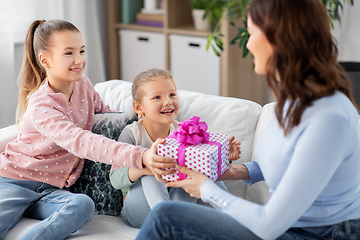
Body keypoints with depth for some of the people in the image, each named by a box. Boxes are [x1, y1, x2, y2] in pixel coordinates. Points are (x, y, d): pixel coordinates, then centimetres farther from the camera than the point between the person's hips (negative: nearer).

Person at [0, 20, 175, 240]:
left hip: (51, 189, 6)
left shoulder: (83, 85, 1)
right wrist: (139, 156, -53)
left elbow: (100, 110, 26)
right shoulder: (41, 106, -22)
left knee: (83, 205, -31)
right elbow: (81, 142, -39)